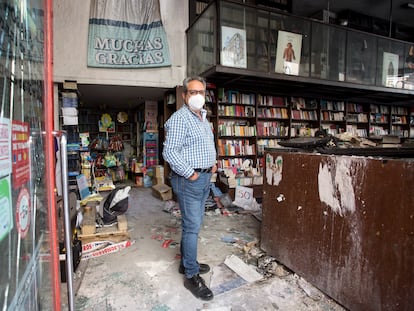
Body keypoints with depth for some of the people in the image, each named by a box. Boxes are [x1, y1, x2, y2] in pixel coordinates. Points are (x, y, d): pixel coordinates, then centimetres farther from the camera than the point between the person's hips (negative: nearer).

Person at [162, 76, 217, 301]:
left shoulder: (203, 116, 15)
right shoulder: (179, 118, -14)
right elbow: (169, 152, -21)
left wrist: (212, 163, 12)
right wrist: (190, 173, -18)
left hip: (204, 177, 9)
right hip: (189, 180, -9)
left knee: (193, 224, 18)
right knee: (192, 226, -2)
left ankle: (187, 262, 34)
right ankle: (191, 276, 12)